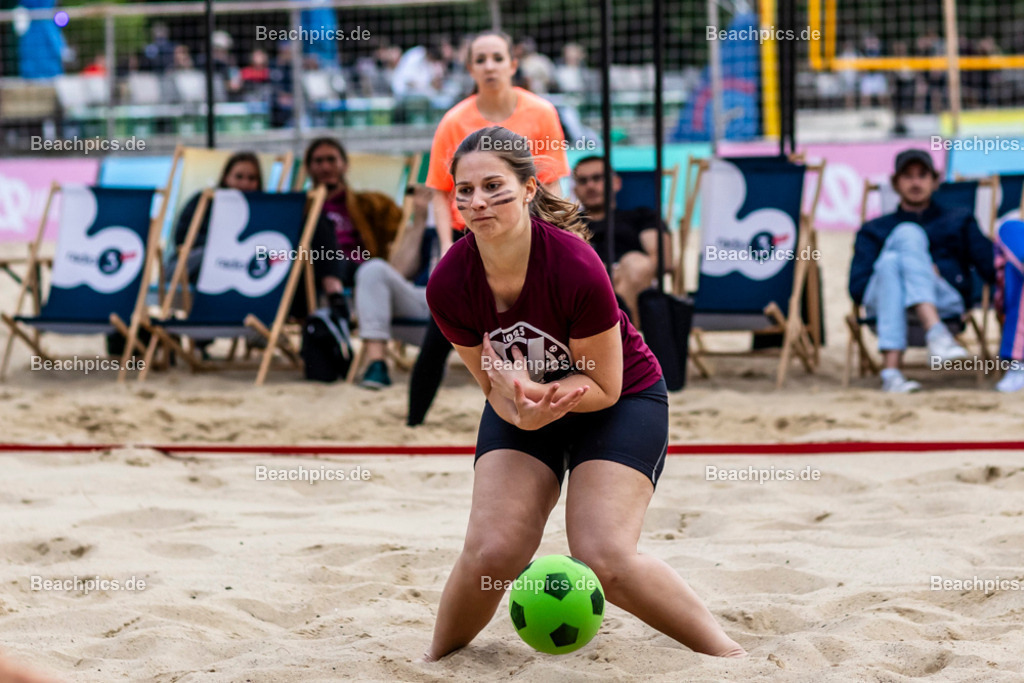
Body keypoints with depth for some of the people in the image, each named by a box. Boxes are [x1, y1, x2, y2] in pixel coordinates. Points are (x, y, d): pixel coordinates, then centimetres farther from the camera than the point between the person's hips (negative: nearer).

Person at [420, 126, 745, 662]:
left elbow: (603, 387, -21)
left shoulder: (575, 267, -32)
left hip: (624, 398, -3)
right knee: (490, 553, -14)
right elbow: (493, 384, -8)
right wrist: (520, 407, -31)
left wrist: (533, 393, -38)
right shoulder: (448, 286, -21)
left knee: (604, 559, -19)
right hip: (522, 405, 3)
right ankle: (435, 661, 13)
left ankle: (727, 652, -2)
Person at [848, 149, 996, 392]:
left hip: (944, 301, 0)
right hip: (882, 299, 1)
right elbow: (857, 288, 12)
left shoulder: (959, 220, 31)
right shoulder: (874, 230, 30)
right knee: (907, 234, -28)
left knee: (908, 234, -27)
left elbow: (992, 267, 15)